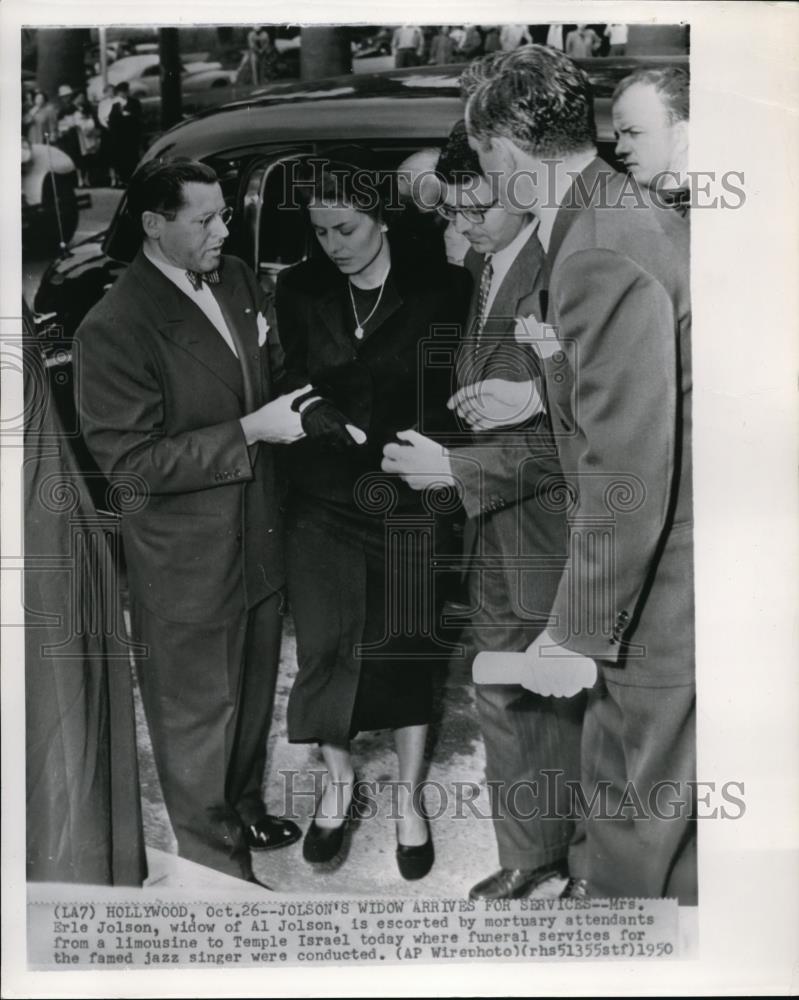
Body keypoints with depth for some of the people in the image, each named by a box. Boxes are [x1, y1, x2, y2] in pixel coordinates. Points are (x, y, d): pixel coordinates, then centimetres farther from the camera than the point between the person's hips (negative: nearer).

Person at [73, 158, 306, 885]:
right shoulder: (113, 328, -21)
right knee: (199, 715, 11)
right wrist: (250, 432, -24)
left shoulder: (237, 279, 3)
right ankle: (214, 859, 32)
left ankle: (245, 811, 49)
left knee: (253, 697, 24)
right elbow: (129, 458, -22)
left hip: (259, 539, 7)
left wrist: (288, 410, -3)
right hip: (189, 563, -7)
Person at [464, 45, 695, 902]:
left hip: (662, 597, -10)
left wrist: (578, 635, -19)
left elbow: (629, 476, -25)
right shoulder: (638, 217, 8)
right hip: (671, 568, 10)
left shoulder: (600, 259, -24)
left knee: (636, 841, 10)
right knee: (617, 796, 25)